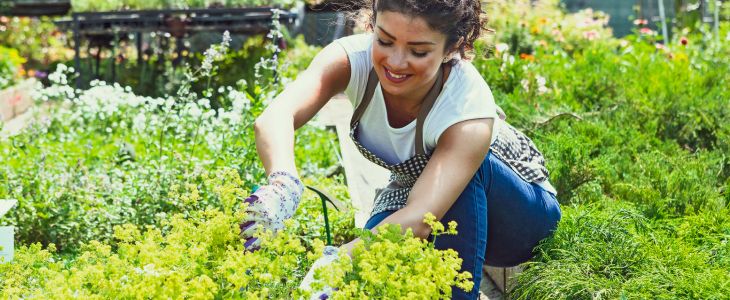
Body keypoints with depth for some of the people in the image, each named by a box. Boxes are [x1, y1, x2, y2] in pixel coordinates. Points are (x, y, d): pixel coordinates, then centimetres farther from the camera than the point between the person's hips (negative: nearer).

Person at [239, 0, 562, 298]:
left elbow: (420, 219, -48)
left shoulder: (469, 106, -36)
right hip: (412, 191, 3)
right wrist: (283, 184, -67)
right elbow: (274, 118, -46)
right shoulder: (352, 57, -27)